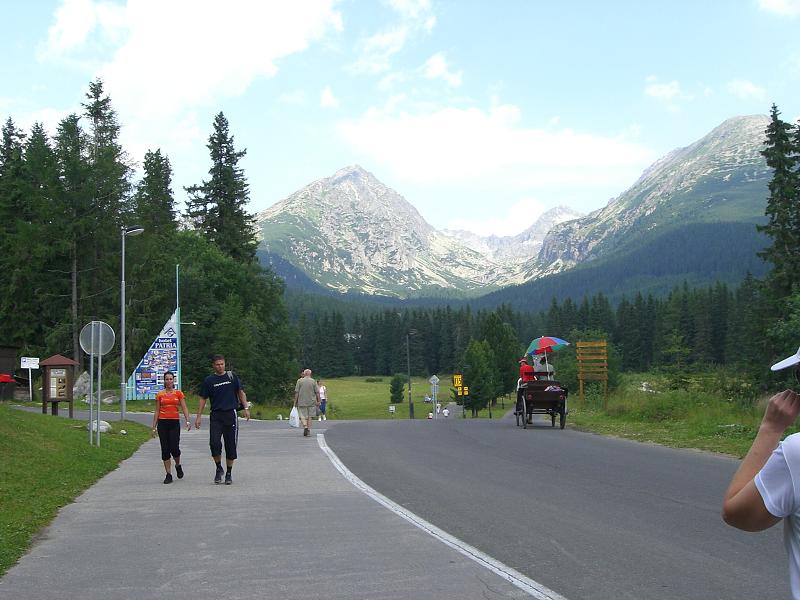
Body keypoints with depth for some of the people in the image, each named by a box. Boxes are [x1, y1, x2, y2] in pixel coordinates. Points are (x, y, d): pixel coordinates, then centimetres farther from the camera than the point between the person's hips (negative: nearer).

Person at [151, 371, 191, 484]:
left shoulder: (178, 393, 4)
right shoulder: (160, 394, 6)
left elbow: (184, 408, -1)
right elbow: (157, 411, 9)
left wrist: (188, 421, -15)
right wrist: (154, 426, 5)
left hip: (174, 423, -1)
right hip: (162, 423, 1)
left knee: (174, 448, -9)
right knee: (165, 449, 0)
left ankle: (178, 465, 22)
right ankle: (168, 474, 6)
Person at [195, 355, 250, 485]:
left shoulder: (232, 376, 6)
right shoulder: (209, 380, 4)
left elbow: (241, 392, 12)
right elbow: (203, 399, 7)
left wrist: (246, 408, 1)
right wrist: (198, 417, 1)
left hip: (231, 414, 1)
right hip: (215, 416, 0)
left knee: (230, 445, 2)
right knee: (214, 443, -14)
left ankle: (229, 473, 14)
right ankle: (219, 469, 8)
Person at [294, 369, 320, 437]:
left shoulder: (299, 381, -2)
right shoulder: (313, 381, 1)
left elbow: (296, 392, -4)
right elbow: (317, 392, 0)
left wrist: (295, 401, 3)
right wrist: (318, 401, 8)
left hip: (302, 402, -1)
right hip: (311, 402, 2)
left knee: (303, 416, 3)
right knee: (309, 416, 10)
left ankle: (305, 426, -20)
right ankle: (309, 430, 8)